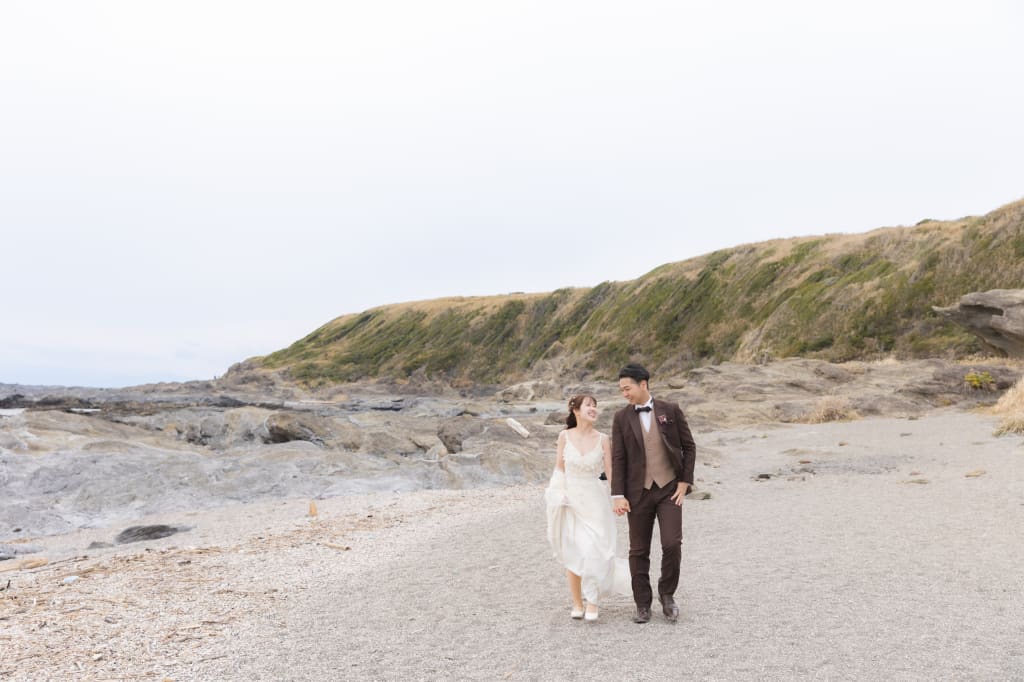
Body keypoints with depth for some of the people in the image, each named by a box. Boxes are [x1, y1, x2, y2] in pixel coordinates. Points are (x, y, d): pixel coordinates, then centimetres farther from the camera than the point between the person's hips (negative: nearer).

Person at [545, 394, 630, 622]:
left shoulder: (602, 439, -4)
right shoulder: (565, 436, -1)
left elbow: (611, 472, -3)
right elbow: (559, 467, 8)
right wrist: (556, 492, -3)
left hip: (595, 501, -1)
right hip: (570, 500, 1)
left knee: (594, 550, -8)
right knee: (572, 553, 6)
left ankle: (592, 602, 7)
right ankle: (577, 603, 19)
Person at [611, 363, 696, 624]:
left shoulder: (671, 410, -1)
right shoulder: (621, 418, 0)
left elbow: (688, 447, 3)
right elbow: (618, 459, -2)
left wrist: (684, 483, -4)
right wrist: (618, 496, -9)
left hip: (669, 489, -1)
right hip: (638, 492, 1)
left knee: (672, 544, -11)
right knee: (639, 551, 4)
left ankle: (667, 594, 14)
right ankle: (643, 605, 19)